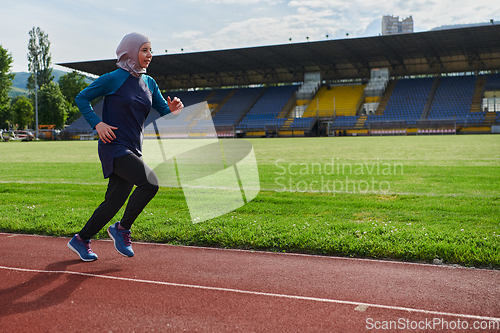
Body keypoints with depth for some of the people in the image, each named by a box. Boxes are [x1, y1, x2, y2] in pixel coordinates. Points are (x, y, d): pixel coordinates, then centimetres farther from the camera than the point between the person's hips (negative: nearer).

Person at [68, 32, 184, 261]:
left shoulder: (149, 83, 13)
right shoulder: (114, 79, -7)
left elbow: (163, 111, 13)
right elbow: (81, 98, -2)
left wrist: (173, 110, -10)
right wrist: (97, 124, -15)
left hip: (133, 150, 7)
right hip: (114, 147, -7)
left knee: (115, 201, 8)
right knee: (150, 184, -22)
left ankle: (80, 240, 25)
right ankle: (122, 229, -2)